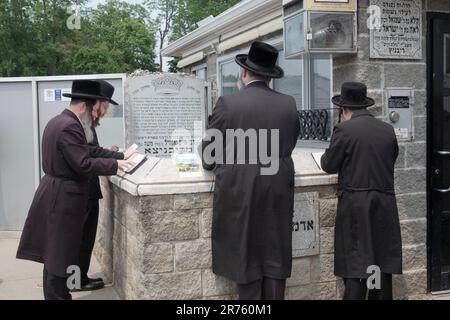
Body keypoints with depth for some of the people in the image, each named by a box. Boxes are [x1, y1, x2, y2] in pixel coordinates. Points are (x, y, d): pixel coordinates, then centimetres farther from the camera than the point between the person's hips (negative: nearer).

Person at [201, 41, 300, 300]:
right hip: (278, 193, 3)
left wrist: (213, 164, 21)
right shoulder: (289, 104, 2)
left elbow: (209, 154, -2)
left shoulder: (228, 103, -8)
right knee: (275, 258, 12)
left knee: (245, 258, 7)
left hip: (239, 193, -3)